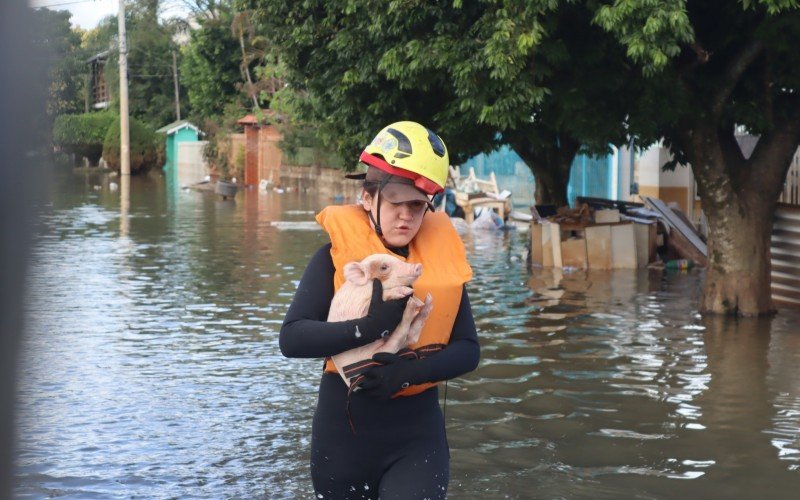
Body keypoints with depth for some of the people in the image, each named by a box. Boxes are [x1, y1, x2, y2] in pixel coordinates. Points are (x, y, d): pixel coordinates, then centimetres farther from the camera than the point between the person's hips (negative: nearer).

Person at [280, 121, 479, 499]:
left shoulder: (441, 258, -1)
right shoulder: (337, 255, -8)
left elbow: (468, 350, -4)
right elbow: (292, 339, -17)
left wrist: (412, 370, -21)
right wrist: (367, 328, -29)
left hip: (417, 436, 1)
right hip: (343, 435, -1)